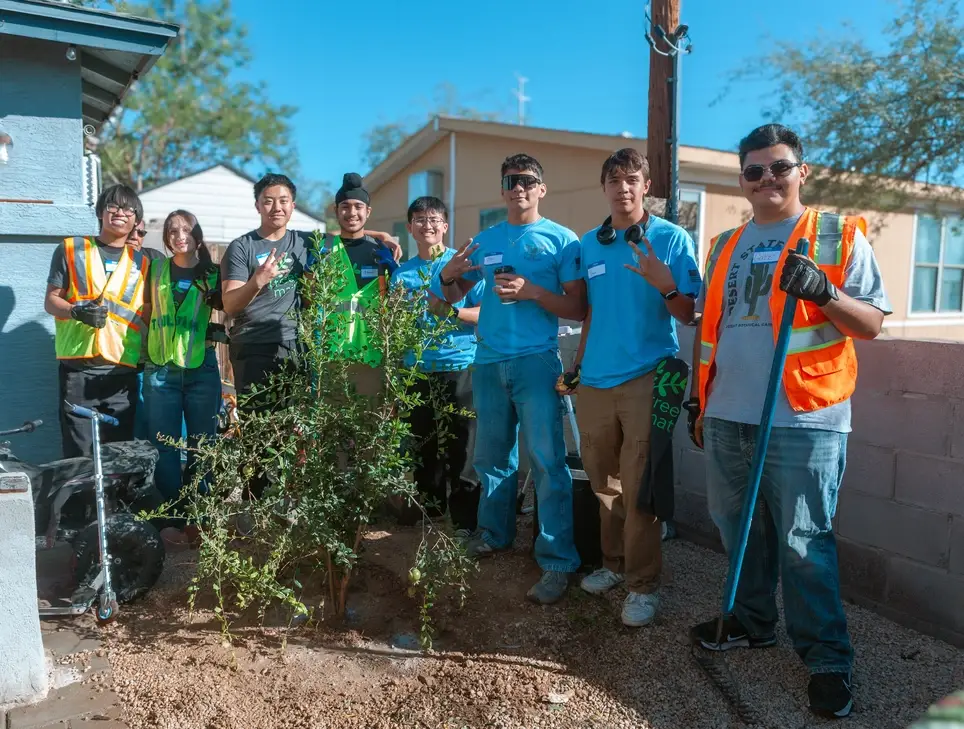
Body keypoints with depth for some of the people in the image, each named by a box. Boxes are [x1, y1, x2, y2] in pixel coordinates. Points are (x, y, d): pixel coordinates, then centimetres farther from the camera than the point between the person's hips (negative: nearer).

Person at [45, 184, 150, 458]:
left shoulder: (141, 262, 13)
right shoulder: (70, 250, 8)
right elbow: (50, 301, 5)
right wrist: (76, 311, -16)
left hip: (122, 370, 2)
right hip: (78, 367, -1)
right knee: (78, 454, -2)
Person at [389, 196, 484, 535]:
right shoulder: (402, 273, 11)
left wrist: (451, 311, -18)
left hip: (459, 368, -4)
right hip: (417, 371, 4)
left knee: (461, 448, 0)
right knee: (423, 445, 13)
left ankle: (465, 519, 13)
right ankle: (429, 509, 30)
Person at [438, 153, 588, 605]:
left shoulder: (560, 240, 1)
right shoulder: (484, 241, 13)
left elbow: (578, 309, -4)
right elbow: (454, 298, 17)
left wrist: (532, 291, -18)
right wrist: (449, 275, -5)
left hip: (536, 361, -5)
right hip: (489, 361, 5)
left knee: (546, 461, -7)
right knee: (491, 454, 14)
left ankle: (558, 562, 0)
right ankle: (495, 533, 32)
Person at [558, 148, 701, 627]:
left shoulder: (672, 239, -2)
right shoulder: (589, 244, 11)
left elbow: (687, 315, -4)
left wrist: (666, 285, -22)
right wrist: (577, 364, 14)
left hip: (646, 378, -5)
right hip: (595, 380, 5)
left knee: (638, 487, -2)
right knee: (604, 481, 14)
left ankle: (644, 584, 12)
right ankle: (614, 564, 31)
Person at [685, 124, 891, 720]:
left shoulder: (840, 236, 2)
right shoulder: (725, 246, 16)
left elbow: (873, 323, -2)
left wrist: (825, 293, -20)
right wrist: (698, 399, 18)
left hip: (804, 420, -5)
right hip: (728, 417, 5)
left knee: (803, 542, 0)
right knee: (740, 529, 15)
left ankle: (829, 658, 17)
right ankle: (752, 622, 34)